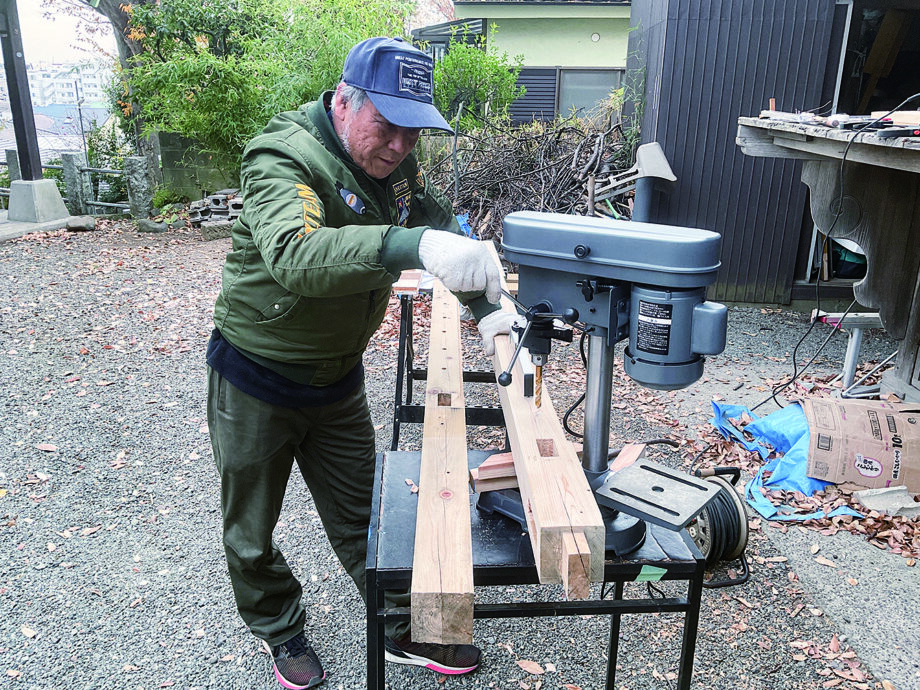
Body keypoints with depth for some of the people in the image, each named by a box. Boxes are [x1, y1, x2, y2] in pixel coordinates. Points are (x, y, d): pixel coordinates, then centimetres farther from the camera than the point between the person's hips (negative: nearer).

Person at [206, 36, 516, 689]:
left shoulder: (395, 162, -4)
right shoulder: (285, 157, -27)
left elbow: (444, 227, 2)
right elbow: (295, 254, -47)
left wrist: (488, 305, -16)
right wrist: (413, 244, -62)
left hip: (337, 378, 5)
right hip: (257, 379, -4)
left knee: (362, 517, 15)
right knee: (252, 531, 15)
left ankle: (406, 632, 33)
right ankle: (283, 633, 40)